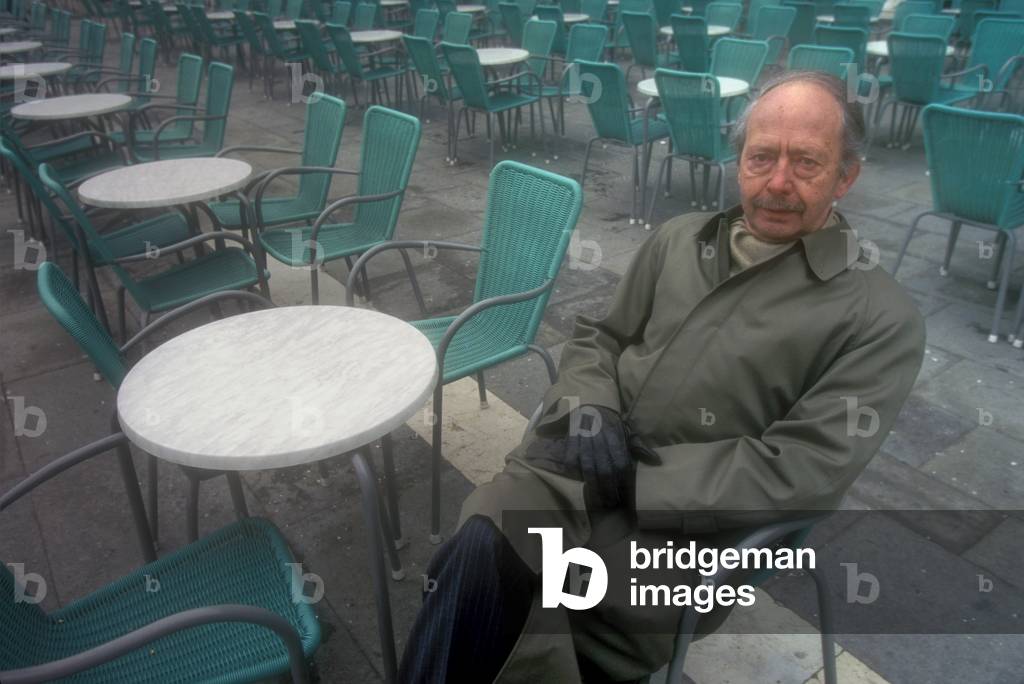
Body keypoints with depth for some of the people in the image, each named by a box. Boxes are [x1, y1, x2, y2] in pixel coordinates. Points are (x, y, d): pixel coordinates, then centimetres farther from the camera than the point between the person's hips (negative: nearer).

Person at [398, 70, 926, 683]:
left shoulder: (882, 318, -4)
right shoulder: (679, 239, 12)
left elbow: (800, 472, -12)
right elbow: (597, 336, 18)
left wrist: (631, 480, -16)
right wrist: (589, 409, -6)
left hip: (686, 521, -4)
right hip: (581, 465, 4)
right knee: (476, 555, -27)